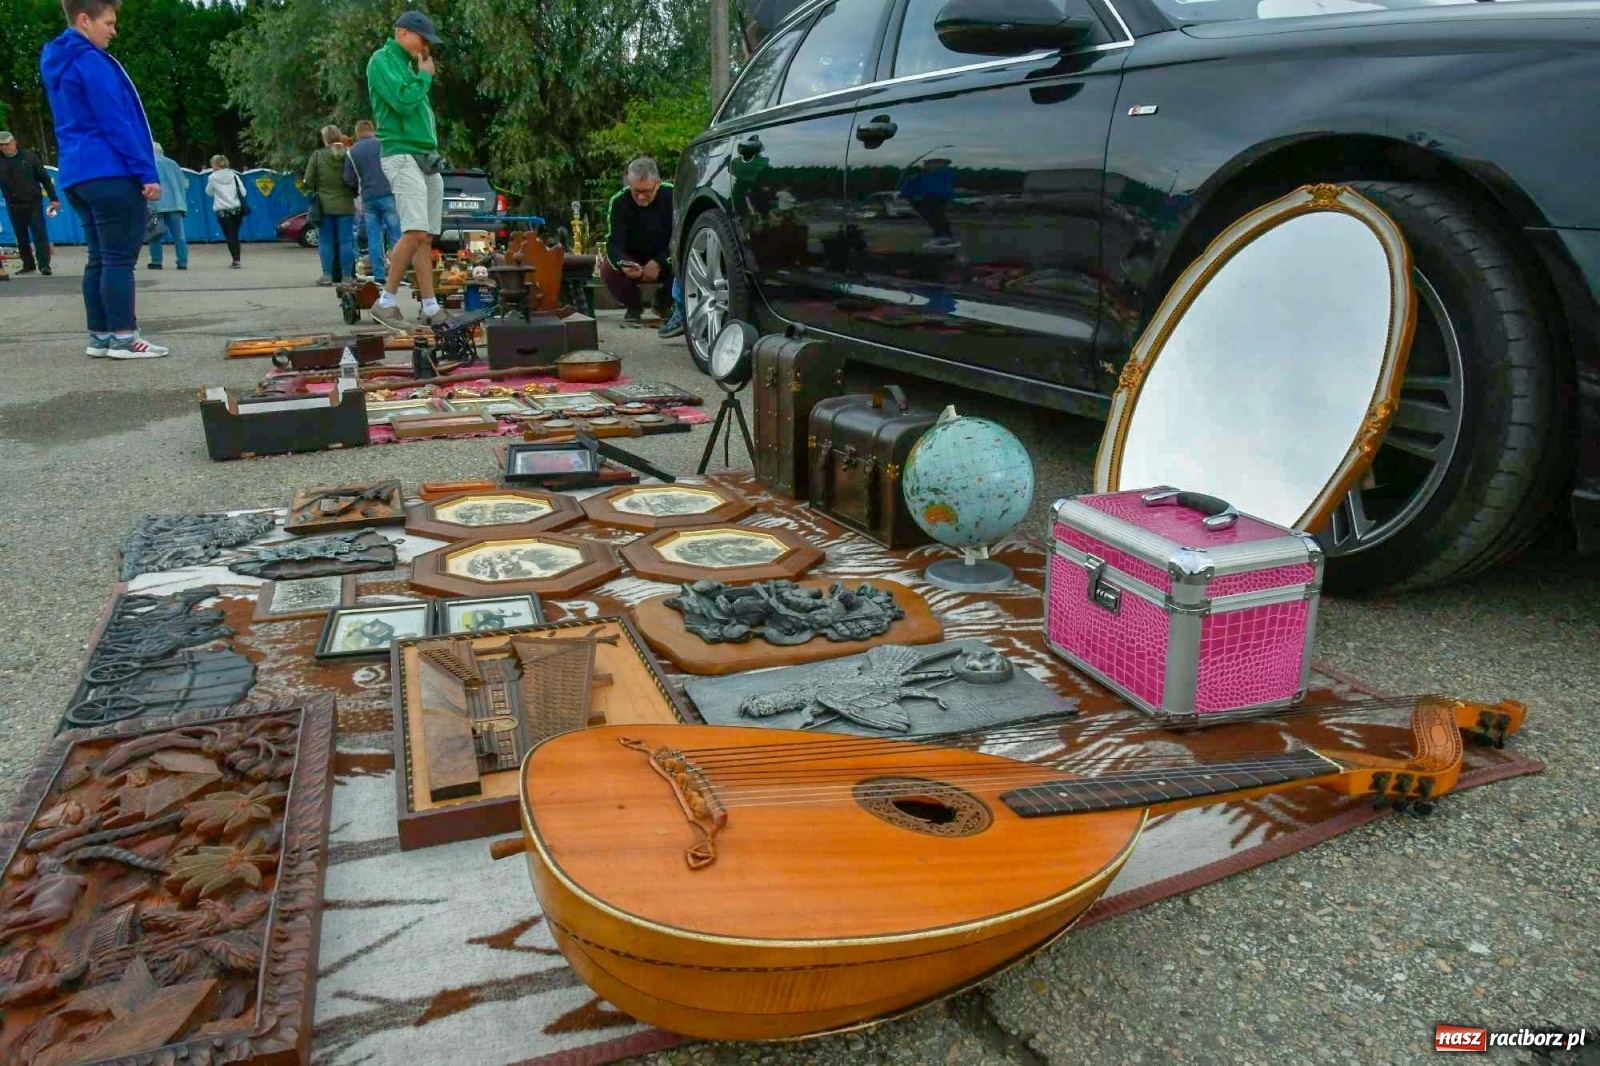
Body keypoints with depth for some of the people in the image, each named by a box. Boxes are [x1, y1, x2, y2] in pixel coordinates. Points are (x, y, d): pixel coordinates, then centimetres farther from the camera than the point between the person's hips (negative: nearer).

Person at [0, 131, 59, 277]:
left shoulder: (28, 157, 0)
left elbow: (45, 178, 1)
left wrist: (53, 198, -4)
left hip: (33, 202, -3)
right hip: (13, 205, 3)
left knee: (39, 233, -8)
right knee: (21, 237, 8)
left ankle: (44, 264, -7)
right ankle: (28, 265, 17)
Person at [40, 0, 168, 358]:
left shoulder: (56, 63, 21)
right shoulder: (90, 60, -9)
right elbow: (117, 123, -15)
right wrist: (147, 172, -14)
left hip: (78, 174, 9)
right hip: (110, 172, -9)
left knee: (99, 258, 10)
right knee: (119, 258, -9)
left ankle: (100, 336, 10)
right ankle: (123, 338, -9)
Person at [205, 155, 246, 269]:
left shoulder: (213, 178, -1)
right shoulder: (234, 175, 4)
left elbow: (209, 193, 11)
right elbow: (243, 192, 3)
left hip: (223, 211, -3)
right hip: (237, 209, 3)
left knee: (229, 236, -1)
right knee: (235, 235, 12)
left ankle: (235, 260, -11)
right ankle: (237, 260, 12)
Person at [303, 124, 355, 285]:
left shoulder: (317, 155, -5)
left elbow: (309, 181, -3)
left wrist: (314, 193, 15)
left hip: (325, 204, 0)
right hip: (345, 204, 0)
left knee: (326, 241, 6)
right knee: (346, 241, 3)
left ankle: (327, 275, 5)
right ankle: (347, 275, 3)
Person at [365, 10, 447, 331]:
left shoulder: (407, 65, 24)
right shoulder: (382, 60, -2)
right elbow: (403, 101, -16)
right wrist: (425, 76, -2)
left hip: (427, 159, 9)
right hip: (402, 155, -9)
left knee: (426, 237, 4)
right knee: (416, 232, -20)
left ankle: (430, 308, 4)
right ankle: (385, 303, -14)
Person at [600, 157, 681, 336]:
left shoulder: (673, 196, -21)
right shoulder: (619, 202, -17)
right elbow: (613, 242, -19)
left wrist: (659, 263, -30)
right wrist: (622, 263, -42)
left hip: (667, 261, 0)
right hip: (633, 261, 1)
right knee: (608, 270, -28)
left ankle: (664, 303, 0)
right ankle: (633, 307, 4)